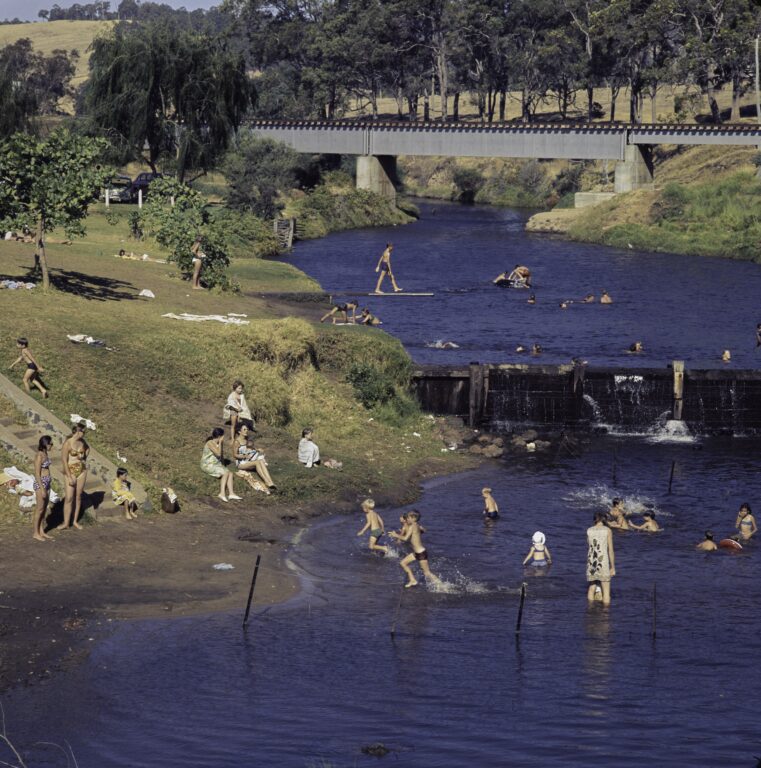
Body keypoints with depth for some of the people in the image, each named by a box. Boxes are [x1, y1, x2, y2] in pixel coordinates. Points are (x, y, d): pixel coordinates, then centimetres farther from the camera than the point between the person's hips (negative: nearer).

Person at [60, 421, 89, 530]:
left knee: (78, 496, 11)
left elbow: (87, 449, 25)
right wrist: (70, 477, -18)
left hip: (82, 471, 6)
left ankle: (75, 521, 20)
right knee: (69, 498, -7)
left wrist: (84, 459, 10)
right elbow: (64, 460, -18)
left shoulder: (82, 441, 1)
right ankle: (66, 523, 1)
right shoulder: (67, 443, -18)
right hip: (70, 471, -6)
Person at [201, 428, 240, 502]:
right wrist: (220, 442, -19)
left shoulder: (219, 443, 9)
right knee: (225, 473, -26)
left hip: (216, 464, 8)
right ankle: (222, 493, -30)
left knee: (230, 473, -13)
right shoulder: (210, 443, -17)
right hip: (208, 465, -8)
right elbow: (218, 453, -25)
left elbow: (222, 454, 20)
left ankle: (231, 493, -23)